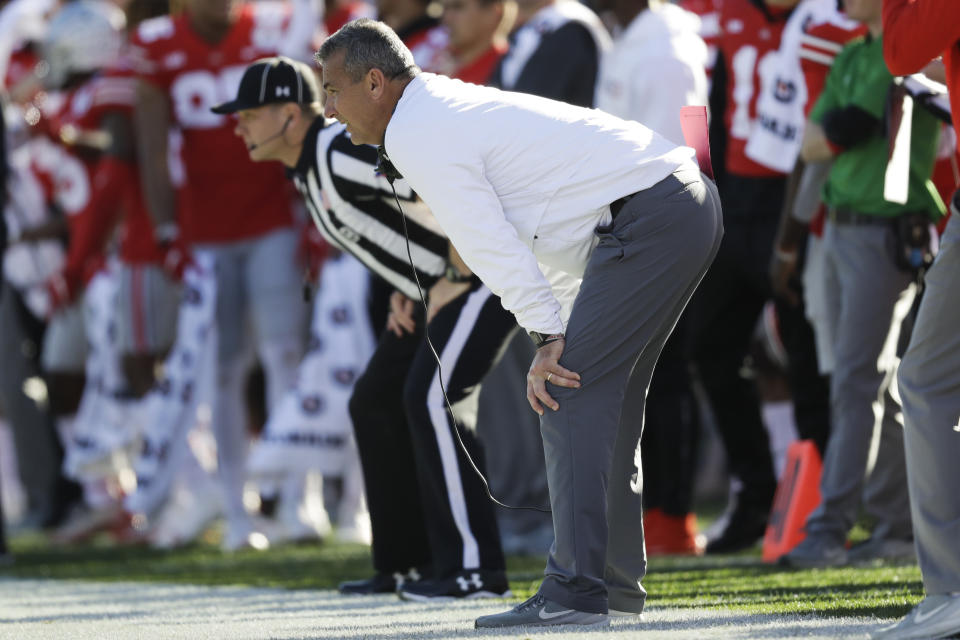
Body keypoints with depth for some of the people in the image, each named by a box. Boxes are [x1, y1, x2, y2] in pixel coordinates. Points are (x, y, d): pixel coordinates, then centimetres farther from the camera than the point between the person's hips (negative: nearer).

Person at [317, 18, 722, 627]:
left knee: (569, 397, -12)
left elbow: (491, 243, -15)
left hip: (648, 217, -10)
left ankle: (575, 593, -17)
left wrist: (548, 337, -13)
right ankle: (617, 580, 20)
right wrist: (562, 333, 19)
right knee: (607, 398, 17)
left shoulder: (416, 136, -9)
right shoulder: (453, 104, 23)